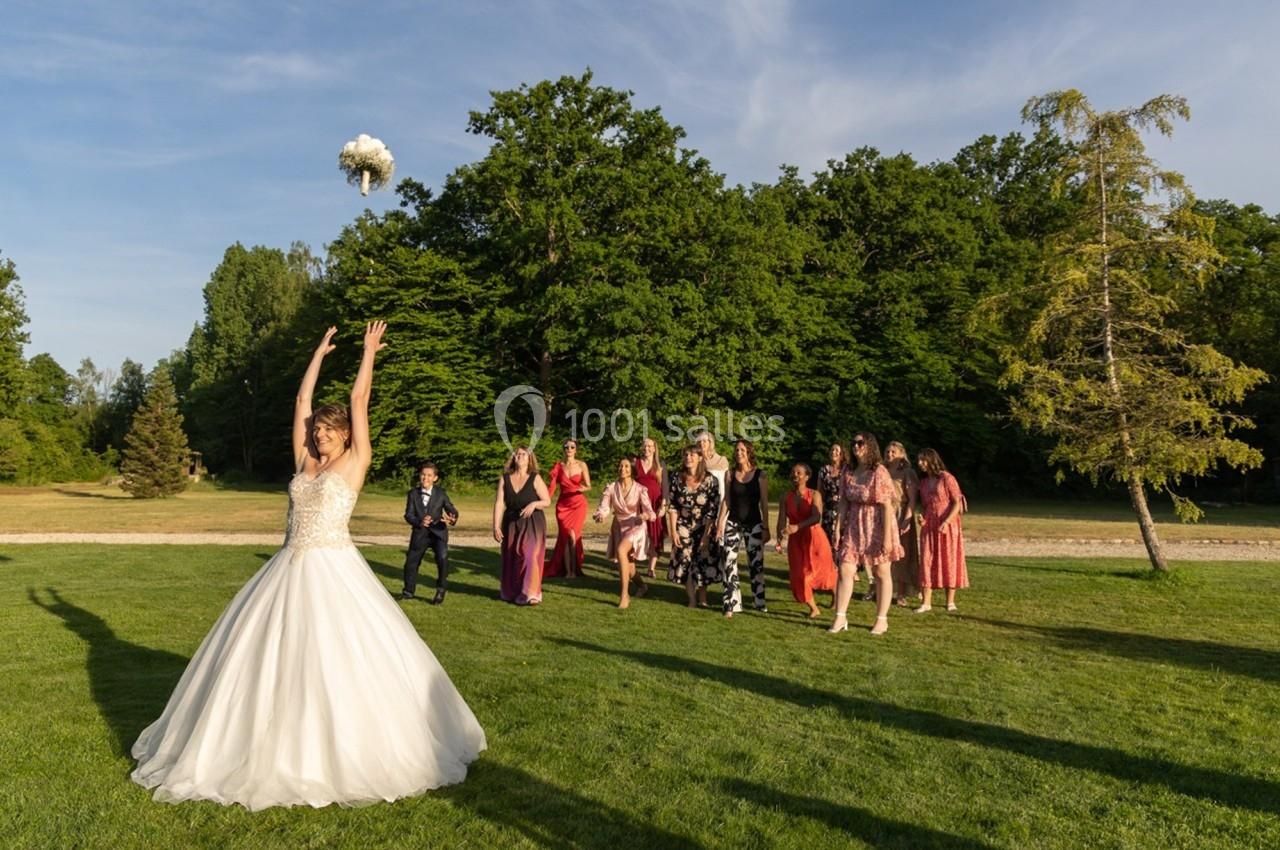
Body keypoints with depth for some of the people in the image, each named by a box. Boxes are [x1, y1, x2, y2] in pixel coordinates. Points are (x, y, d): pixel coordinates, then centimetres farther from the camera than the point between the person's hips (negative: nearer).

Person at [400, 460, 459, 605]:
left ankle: (441, 591, -5)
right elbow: (408, 514, -8)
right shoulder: (413, 493, -2)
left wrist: (453, 518, -29)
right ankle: (408, 591, 35)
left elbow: (451, 509, -5)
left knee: (442, 558, -23)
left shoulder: (441, 493, -2)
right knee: (411, 562, 9)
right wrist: (419, 522, -29)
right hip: (419, 533, 2)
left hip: (438, 532, -2)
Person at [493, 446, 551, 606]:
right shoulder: (505, 479, 1)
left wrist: (534, 504, -24)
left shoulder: (535, 478, -5)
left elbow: (547, 501, -4)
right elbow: (499, 503, -4)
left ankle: (530, 594, -2)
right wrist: (496, 526, -10)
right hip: (511, 524, 3)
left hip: (532, 524, -3)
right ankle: (511, 592, 28)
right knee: (511, 558, 10)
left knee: (530, 556, -10)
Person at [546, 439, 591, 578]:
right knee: (564, 535, -3)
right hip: (563, 504, 2)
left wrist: (582, 488, -21)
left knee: (572, 533, -15)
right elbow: (553, 485, 10)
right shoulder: (558, 466, 3)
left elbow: (589, 486, -2)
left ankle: (574, 569, -3)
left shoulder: (581, 465, -2)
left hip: (578, 504, -2)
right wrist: (552, 477, -9)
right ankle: (567, 570, 7)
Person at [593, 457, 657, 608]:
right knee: (627, 567, 12)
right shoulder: (611, 488, -7)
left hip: (635, 527, -4)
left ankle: (625, 595, -25)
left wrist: (645, 515, -43)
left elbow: (649, 511, -20)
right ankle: (642, 585, 46)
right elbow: (603, 507, -12)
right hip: (619, 528, 4)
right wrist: (600, 515, -35)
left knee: (621, 550, -31)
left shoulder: (640, 489, -13)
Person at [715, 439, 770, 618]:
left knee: (756, 563, 5)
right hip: (733, 523, 2)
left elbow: (764, 503, -1)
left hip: (754, 524, -1)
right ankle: (731, 604, 3)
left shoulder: (759, 475, -2)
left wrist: (766, 528, -3)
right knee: (729, 563, -3)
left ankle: (760, 602, 19)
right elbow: (726, 500, 7)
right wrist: (720, 524, 3)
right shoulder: (731, 474, 3)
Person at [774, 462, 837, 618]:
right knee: (799, 576, 0)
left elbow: (817, 517, -23)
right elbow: (782, 520, -6)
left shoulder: (814, 495, -8)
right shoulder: (786, 498, 1)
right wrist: (779, 541, -22)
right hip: (796, 541, 3)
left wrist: (797, 527, -37)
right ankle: (814, 608, 19)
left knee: (824, 571, 8)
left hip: (814, 537, -3)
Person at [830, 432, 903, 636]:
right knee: (845, 571, -1)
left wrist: (887, 537, -20)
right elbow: (844, 503, 7)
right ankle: (840, 618, 7)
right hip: (854, 527, 5)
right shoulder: (849, 473, 4)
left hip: (877, 527, -5)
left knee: (882, 573, 8)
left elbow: (887, 506, -17)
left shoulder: (879, 472, -14)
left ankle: (882, 620, 18)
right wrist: (839, 529, 2)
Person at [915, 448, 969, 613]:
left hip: (947, 527, -5)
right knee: (927, 562, -1)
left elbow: (957, 502, -11)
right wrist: (921, 516, -1)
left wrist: (946, 522, -20)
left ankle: (950, 601, 13)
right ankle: (926, 602, 0)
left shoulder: (946, 478, -7)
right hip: (928, 527, 5)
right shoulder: (923, 482, 12)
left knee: (949, 562, 2)